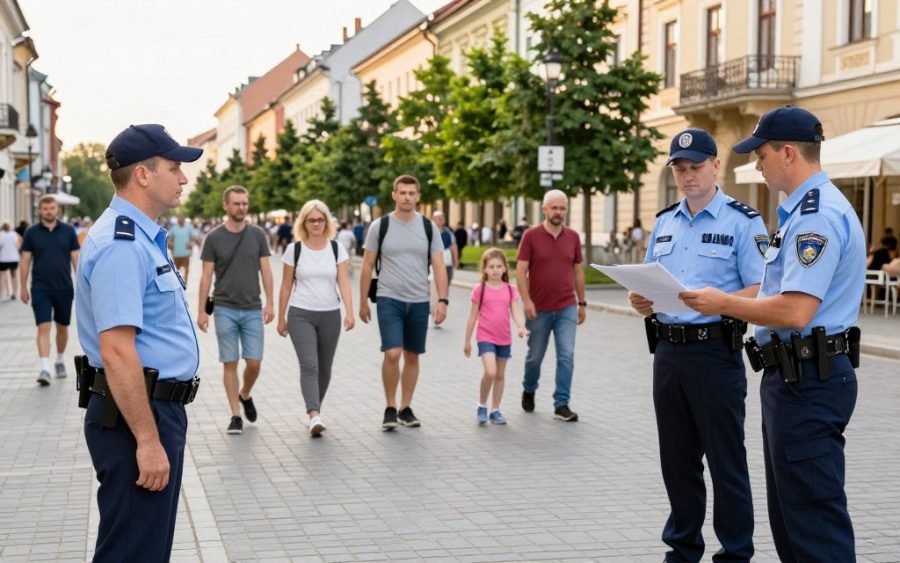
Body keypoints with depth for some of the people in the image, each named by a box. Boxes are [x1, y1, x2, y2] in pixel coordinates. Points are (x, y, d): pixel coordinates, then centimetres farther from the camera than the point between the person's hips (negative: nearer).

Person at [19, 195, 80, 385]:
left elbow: (76, 258, 4)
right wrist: (23, 287, 0)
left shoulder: (68, 231, 2)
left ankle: (60, 360, 34)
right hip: (40, 289, -1)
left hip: (64, 288, 2)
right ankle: (44, 369, -17)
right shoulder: (32, 232, 0)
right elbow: (25, 260, 3)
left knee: (62, 327, 14)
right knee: (43, 328, -11)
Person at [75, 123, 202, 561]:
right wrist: (147, 440, -25)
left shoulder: (141, 237, 14)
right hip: (134, 415, -11)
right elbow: (116, 350, -26)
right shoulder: (122, 244, -19)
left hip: (158, 409, 11)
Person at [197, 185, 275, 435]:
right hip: (225, 309, -1)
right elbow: (206, 276, 0)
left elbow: (265, 270, 5)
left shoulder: (257, 235, 3)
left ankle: (245, 395, 29)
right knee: (230, 363, 1)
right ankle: (235, 415, 9)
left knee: (254, 363, -1)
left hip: (253, 310, 1)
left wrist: (270, 302, -3)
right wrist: (201, 311, -3)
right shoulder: (214, 238, -2)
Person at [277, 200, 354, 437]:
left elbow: (344, 282, -4)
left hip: (330, 315, 2)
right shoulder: (294, 249, 0)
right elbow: (286, 286, 6)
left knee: (324, 368, 10)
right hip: (301, 315, -2)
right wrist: (281, 318, 7)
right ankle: (314, 416, -27)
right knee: (309, 365, -16)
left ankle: (315, 411, 28)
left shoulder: (337, 248, 2)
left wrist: (349, 312, -17)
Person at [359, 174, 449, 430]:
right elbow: (367, 266, 4)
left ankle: (405, 409, 22)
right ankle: (390, 409, 1)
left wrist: (442, 299, -8)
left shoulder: (429, 227, 3)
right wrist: (363, 302, 4)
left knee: (412, 357, 10)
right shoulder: (379, 226, -2)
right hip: (389, 300, -3)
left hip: (419, 302, 3)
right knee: (392, 354, -15)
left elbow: (439, 266, 2)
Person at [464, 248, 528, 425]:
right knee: (490, 372, -20)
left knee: (500, 375, 11)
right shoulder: (480, 290, -4)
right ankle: (482, 406, 1)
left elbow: (515, 312, -3)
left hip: (504, 338, 4)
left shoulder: (510, 289, 4)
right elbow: (473, 316, 1)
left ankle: (495, 410, 24)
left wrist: (522, 327, -23)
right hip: (485, 337, -4)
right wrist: (467, 341, 4)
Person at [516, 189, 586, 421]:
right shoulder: (531, 236, -5)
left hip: (567, 308, 2)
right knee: (535, 356, 12)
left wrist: (582, 303, 12)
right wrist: (526, 300, -16)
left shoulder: (573, 237, 4)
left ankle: (561, 405, -3)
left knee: (567, 356, -7)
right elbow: (521, 270, -7)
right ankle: (529, 390, 38)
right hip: (538, 309, -2)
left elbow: (578, 271, 11)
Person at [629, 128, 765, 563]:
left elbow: (762, 292, -12)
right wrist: (641, 301, -1)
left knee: (725, 462, 0)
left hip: (715, 352, -6)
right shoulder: (664, 222, 15)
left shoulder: (741, 222, -5)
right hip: (667, 351, 6)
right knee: (677, 461, 14)